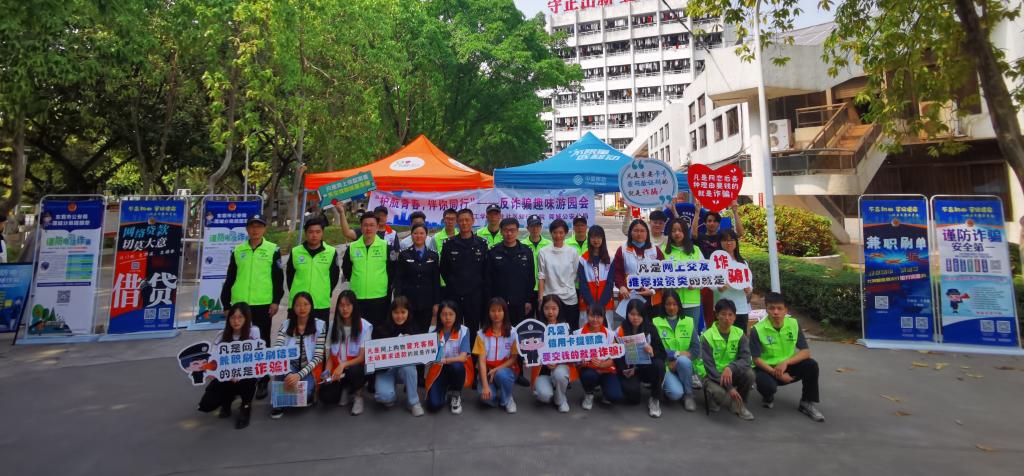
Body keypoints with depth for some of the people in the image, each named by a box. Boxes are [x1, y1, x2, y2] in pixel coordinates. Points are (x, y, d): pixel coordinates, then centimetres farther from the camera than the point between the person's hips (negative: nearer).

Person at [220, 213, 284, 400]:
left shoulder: (273, 250, 0)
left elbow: (278, 278, -2)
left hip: (263, 305, -3)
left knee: (262, 343, 6)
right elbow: (230, 278, 11)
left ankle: (262, 382, 15)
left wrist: (276, 301, -9)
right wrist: (226, 303, 8)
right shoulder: (238, 250, 9)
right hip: (240, 304, 3)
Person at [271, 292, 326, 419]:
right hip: (289, 368, 2)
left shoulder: (319, 325, -6)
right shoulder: (286, 324, -1)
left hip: (308, 370, -2)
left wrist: (299, 375, -27)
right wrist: (287, 374, -33)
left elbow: (318, 357, -11)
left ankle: (307, 394, 8)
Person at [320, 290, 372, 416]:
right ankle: (345, 390, 12)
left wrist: (343, 365, -29)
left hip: (356, 369, -3)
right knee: (326, 396, -23)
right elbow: (330, 356, 5)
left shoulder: (364, 326, -12)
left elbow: (362, 357, -13)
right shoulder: (334, 326, 2)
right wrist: (327, 372, -14)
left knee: (353, 371, -38)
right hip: (337, 372, 3)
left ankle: (357, 394, -3)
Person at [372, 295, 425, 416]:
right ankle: (392, 394, 9)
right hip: (385, 369, -1)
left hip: (407, 367, 1)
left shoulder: (414, 329, -4)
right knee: (384, 396, -30)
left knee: (407, 365, -36)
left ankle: (413, 402, -14)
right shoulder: (381, 329, -9)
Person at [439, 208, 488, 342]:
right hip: (454, 294, 0)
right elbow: (443, 269, 9)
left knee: (473, 329, 6)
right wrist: (451, 283, 5)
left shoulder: (481, 243, 3)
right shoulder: (449, 243, 3)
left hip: (475, 294, 0)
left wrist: (480, 285, 2)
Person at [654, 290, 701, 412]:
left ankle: (688, 395, -11)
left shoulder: (689, 321, 5)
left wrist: (681, 358, -16)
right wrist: (676, 354, -17)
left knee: (683, 360, -35)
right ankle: (668, 384, 8)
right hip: (665, 365, -2)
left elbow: (696, 348, -2)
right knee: (675, 393, -29)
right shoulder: (656, 323, -1)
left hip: (685, 364, 2)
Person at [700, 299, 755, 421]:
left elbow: (746, 359, -16)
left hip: (732, 374, 4)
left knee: (749, 373, -27)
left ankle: (738, 404, 0)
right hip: (713, 375, -4)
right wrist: (729, 387, -25)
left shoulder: (739, 334, -4)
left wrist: (731, 368, -37)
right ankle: (713, 398, 5)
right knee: (720, 394, -35)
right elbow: (709, 367, -18)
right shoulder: (707, 336, -15)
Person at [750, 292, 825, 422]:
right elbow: (756, 359, -15)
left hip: (787, 367, 4)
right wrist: (776, 373, -26)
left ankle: (807, 404, -3)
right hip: (766, 368, -3)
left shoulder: (794, 324, -8)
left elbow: (806, 351, -10)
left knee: (811, 365, -22)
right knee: (767, 385, -34)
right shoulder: (757, 330, -18)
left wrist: (785, 363, -25)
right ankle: (768, 397, 7)